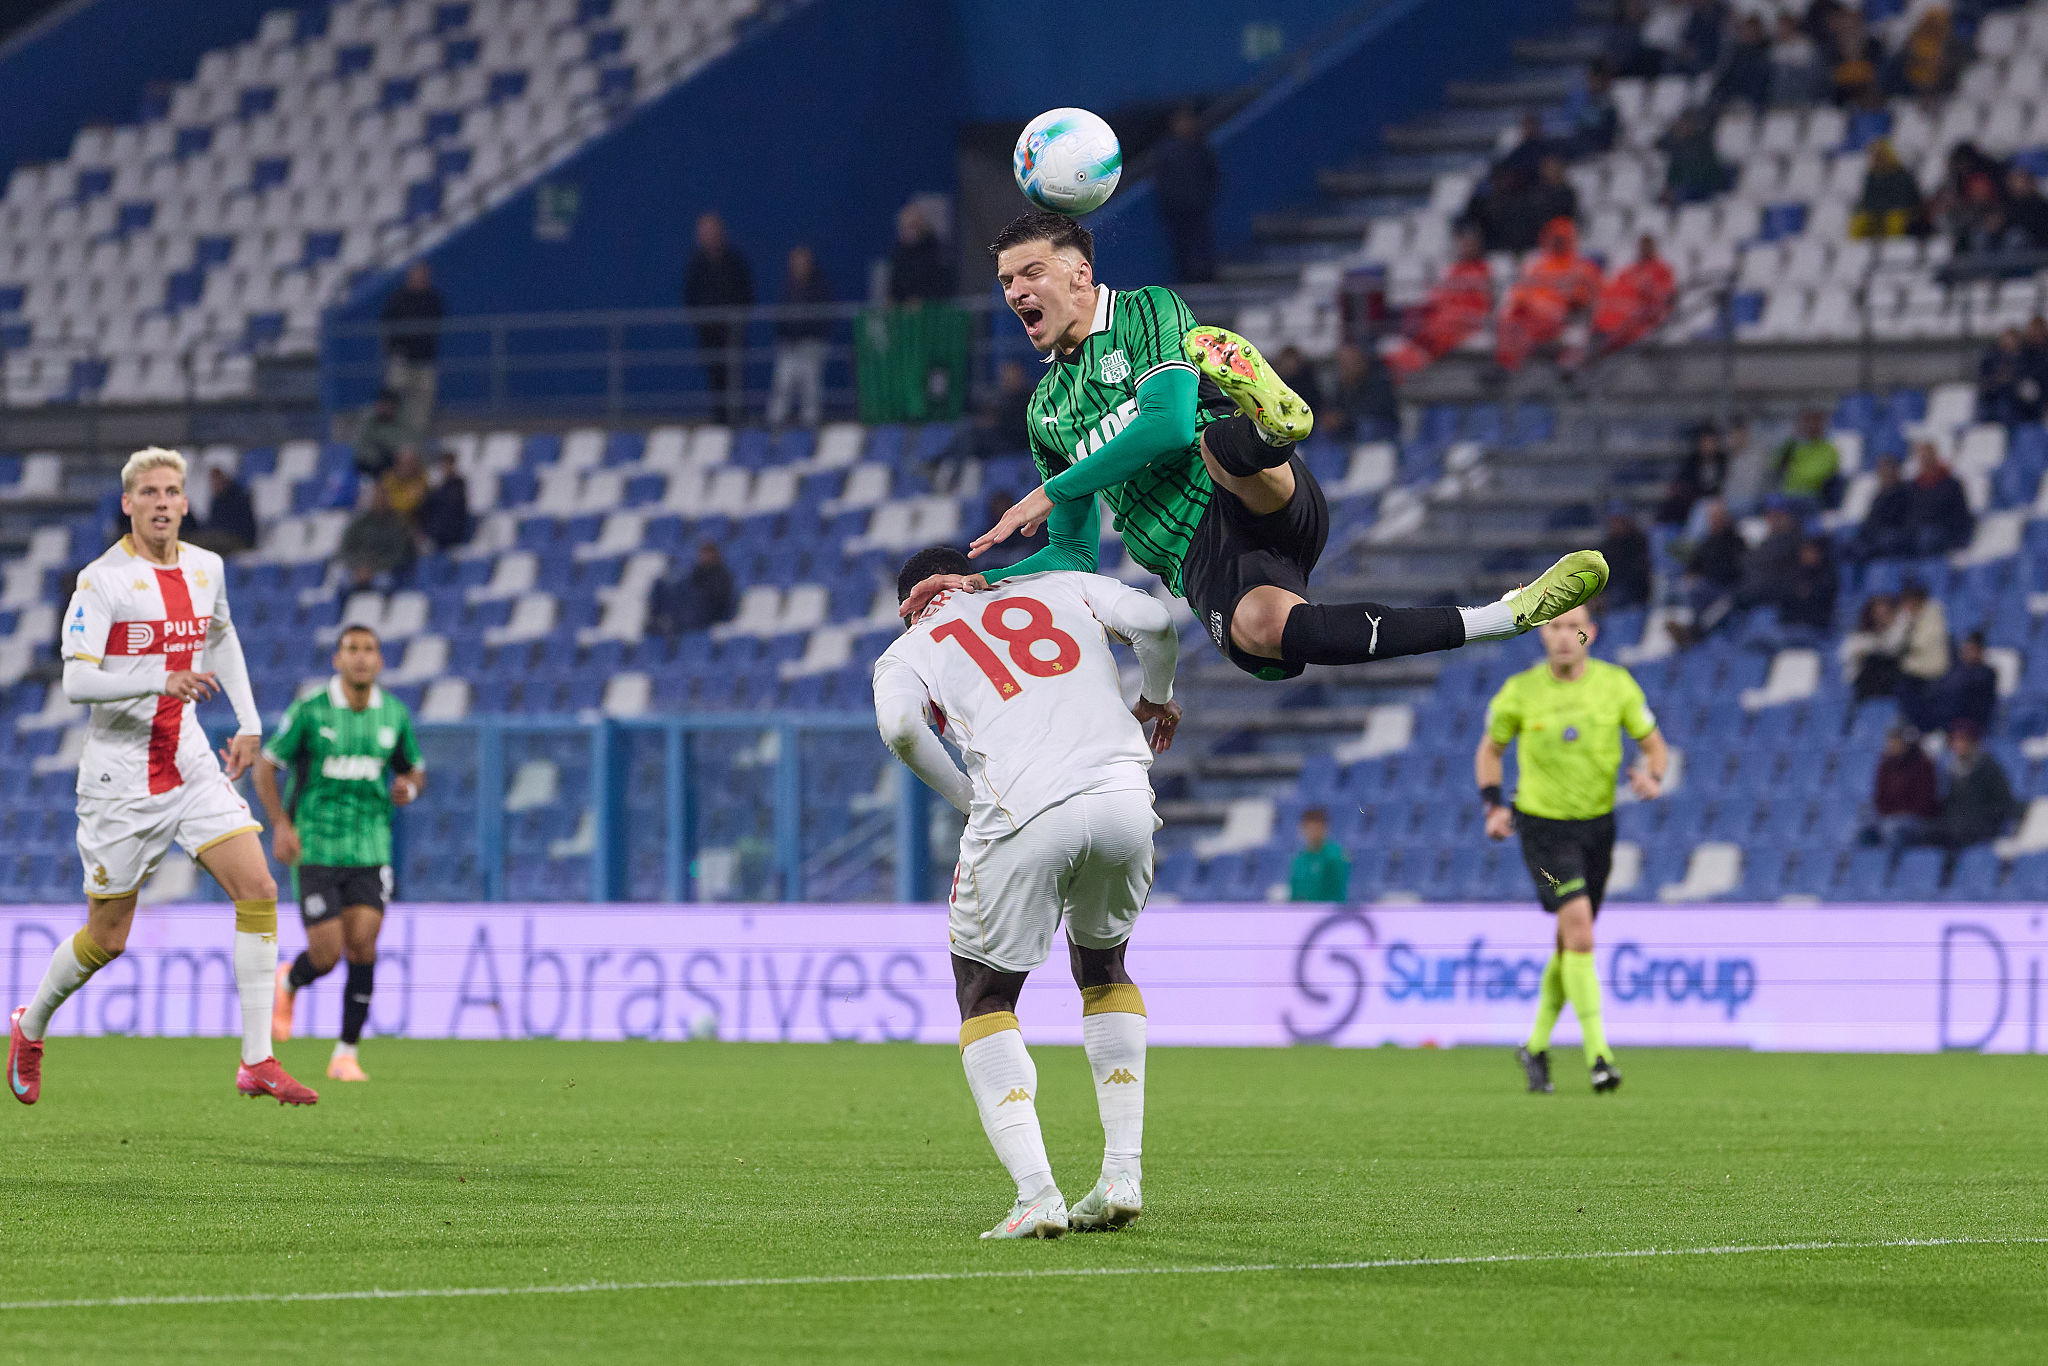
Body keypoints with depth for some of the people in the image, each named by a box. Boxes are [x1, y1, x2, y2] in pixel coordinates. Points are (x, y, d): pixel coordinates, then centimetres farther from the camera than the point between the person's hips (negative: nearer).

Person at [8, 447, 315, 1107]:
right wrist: (161, 681, -33)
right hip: (120, 773, -5)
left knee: (258, 889, -13)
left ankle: (257, 1061, -11)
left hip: (190, 764, 5)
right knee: (107, 938, 3)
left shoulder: (206, 568, 6)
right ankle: (30, 1027, 31)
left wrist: (249, 722, 20)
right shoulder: (102, 579, -12)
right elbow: (76, 681, -21)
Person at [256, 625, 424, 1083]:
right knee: (327, 954, -7)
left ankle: (346, 1054, 0)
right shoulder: (309, 711, -6)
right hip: (315, 850, -2)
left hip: (370, 851, 2)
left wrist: (409, 787, -7)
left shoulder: (394, 715, 4)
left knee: (362, 947, -11)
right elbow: (265, 766, 0)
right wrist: (281, 824, -13)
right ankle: (289, 983, 30)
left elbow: (416, 769, 18)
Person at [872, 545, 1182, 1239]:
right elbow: (1155, 621, 11)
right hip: (1122, 798, 3)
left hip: (1023, 815, -3)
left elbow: (900, 725, -2)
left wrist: (968, 799, 9)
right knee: (1101, 964, 28)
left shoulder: (906, 653, 21)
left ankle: (1037, 1194, -5)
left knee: (986, 996, 14)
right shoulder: (1064, 588, 29)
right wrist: (1156, 699, 31)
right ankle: (1123, 1174, 19)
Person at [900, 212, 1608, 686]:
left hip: (1260, 506, -2)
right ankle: (1503, 619, -40)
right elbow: (1073, 556, 29)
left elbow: (1168, 424, -6)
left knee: (1214, 437, -39)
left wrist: (1051, 492, -1)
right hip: (1200, 565, 2)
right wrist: (982, 584, 12)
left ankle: (1269, 422, -76)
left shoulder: (1146, 312, 9)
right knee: (1260, 628, -37)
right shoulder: (1046, 413, 26)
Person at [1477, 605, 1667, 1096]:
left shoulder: (1615, 684, -4)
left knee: (1571, 945, 12)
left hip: (1597, 825, 3)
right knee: (1579, 929, -20)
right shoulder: (1520, 692, -7)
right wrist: (1494, 805, -6)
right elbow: (1490, 750, 8)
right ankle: (1597, 1053, -20)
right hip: (1544, 826, -3)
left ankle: (1536, 1047, 31)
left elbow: (1654, 745, 5)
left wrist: (1652, 776, -18)